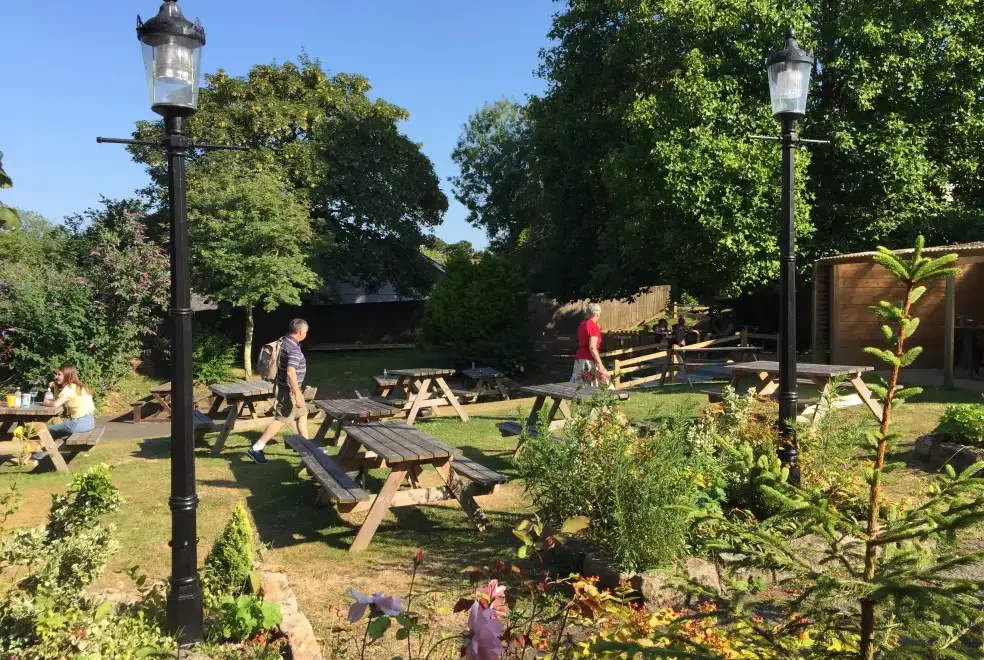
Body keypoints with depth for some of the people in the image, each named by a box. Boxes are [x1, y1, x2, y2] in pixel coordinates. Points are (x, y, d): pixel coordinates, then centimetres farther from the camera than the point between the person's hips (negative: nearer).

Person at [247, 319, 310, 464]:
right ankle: (256, 449, -4)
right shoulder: (294, 349, -23)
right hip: (288, 390, -10)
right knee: (281, 420, -6)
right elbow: (290, 371, -32)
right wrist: (297, 394, -30)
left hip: (283, 386, 10)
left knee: (302, 414, 18)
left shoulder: (283, 340, 7)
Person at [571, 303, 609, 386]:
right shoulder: (594, 327, -13)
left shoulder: (582, 325, 13)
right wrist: (600, 364, -20)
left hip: (579, 358, 9)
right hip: (589, 360, -9)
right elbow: (592, 348, -20)